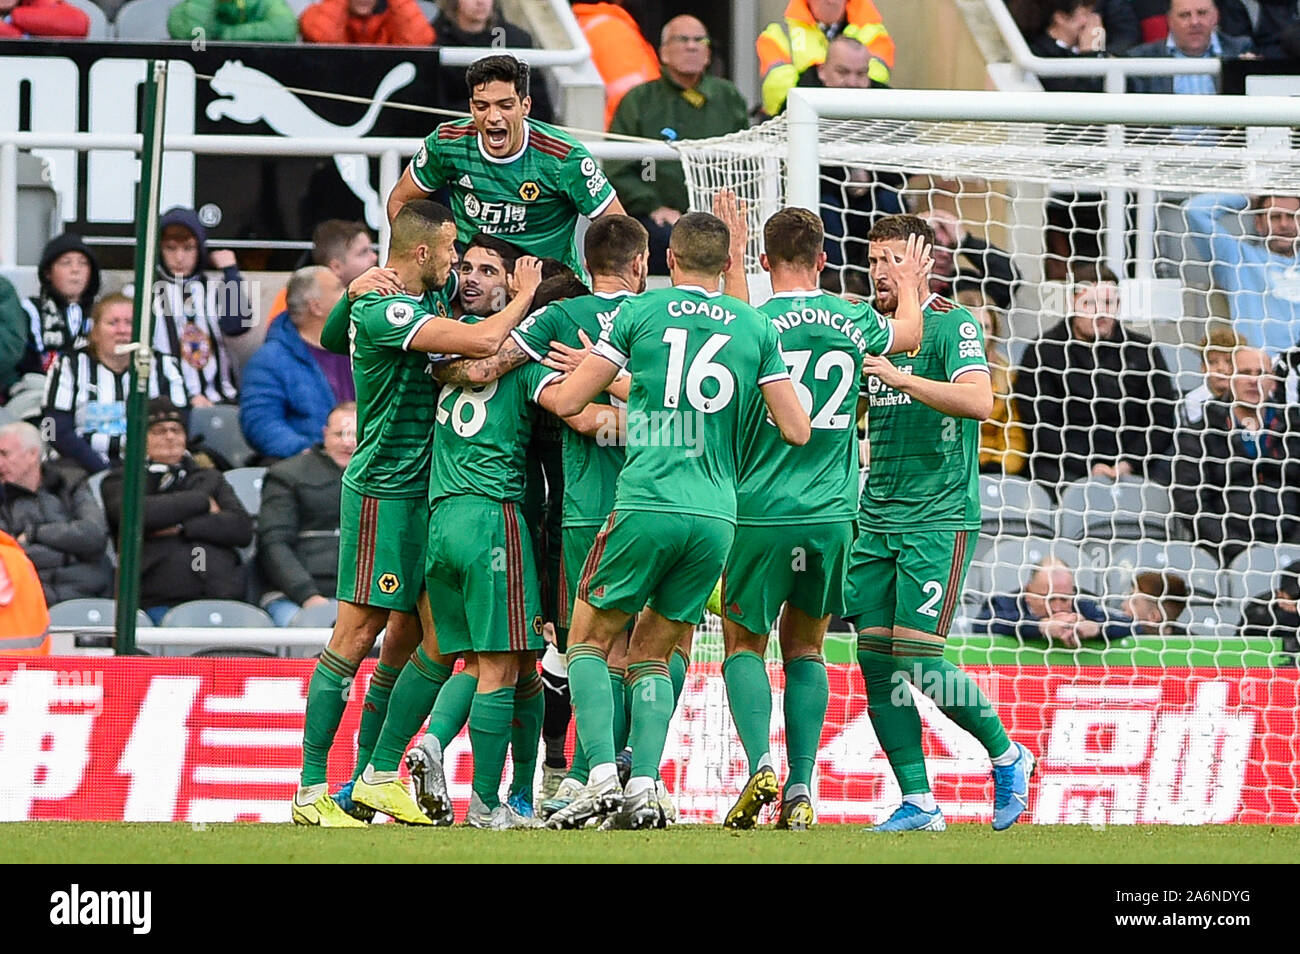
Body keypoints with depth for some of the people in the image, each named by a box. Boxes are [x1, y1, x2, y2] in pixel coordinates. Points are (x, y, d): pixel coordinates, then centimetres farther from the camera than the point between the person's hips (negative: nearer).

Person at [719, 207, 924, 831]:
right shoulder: (853, 323, 4)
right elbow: (909, 335, 26)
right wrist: (911, 286, 44)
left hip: (761, 513, -3)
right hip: (832, 514, 3)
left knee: (744, 643, 11)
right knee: (805, 647, 16)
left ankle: (760, 762, -12)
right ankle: (801, 789, 5)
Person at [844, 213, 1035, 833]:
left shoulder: (951, 324, -6)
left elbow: (978, 400, -23)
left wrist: (897, 376, -28)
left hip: (938, 517, -7)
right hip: (877, 520, 7)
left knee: (916, 655, -13)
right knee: (876, 661, -2)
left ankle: (1007, 756, 8)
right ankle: (918, 804, 2)